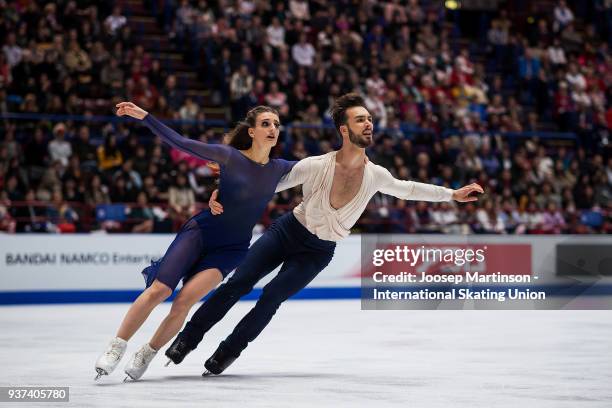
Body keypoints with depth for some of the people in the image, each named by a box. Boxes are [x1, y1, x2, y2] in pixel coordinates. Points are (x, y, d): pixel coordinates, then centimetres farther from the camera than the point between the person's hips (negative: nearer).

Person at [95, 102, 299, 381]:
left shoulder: (279, 169, 2)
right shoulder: (230, 157, -7)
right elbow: (180, 143, -8)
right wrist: (143, 116, -14)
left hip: (230, 250, 2)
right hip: (200, 231, -2)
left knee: (184, 300, -18)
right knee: (158, 290, -17)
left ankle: (147, 354, -1)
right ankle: (116, 348, -6)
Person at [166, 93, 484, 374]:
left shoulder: (375, 176, -11)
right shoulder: (316, 166, -21)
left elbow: (408, 189, 9)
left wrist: (453, 195, 10)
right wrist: (224, 196, -24)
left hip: (319, 252, 1)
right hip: (288, 230, -1)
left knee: (271, 298, -12)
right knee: (238, 283, -9)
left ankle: (227, 353, 5)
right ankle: (189, 337, 5)